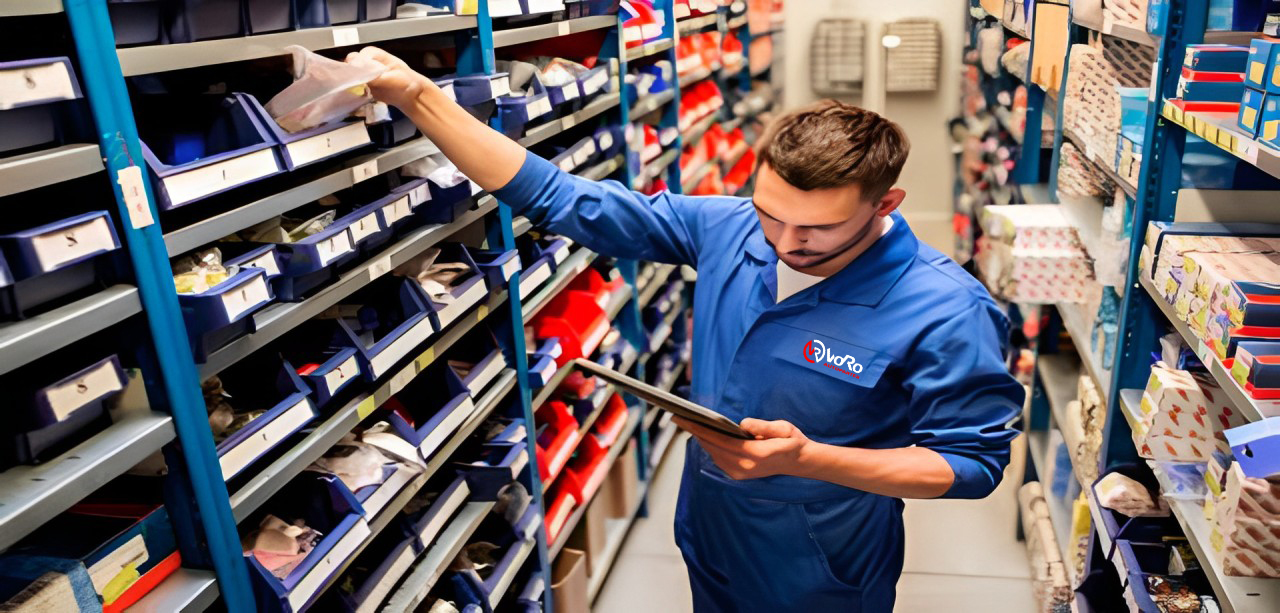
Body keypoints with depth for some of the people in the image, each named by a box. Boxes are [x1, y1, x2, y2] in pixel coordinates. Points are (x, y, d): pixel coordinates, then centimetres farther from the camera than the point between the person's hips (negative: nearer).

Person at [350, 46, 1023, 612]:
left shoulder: (946, 312, -26)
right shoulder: (726, 228, -14)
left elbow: (973, 461, -18)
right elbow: (559, 199, -12)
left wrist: (803, 459, -33)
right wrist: (417, 94, -19)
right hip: (708, 546, 4)